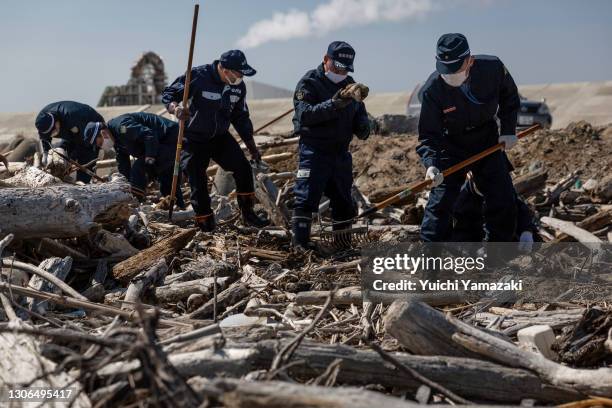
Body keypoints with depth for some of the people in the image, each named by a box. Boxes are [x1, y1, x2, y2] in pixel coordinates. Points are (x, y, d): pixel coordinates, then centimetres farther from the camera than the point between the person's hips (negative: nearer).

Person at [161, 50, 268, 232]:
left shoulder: (239, 87, -2)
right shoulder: (198, 76, -22)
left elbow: (241, 118, 11)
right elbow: (168, 94, -17)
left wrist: (251, 146, 10)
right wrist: (176, 108, -40)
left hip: (220, 136, 5)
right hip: (194, 139, -5)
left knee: (243, 168, -6)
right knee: (198, 182, -4)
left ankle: (248, 214, 9)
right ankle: (206, 225, 13)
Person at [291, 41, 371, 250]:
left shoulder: (350, 84, 13)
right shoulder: (309, 83, -8)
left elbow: (360, 113, 23)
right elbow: (305, 114, -23)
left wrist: (363, 127, -1)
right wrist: (334, 104, -33)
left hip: (340, 152, 7)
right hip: (314, 151, -7)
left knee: (343, 200, 13)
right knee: (306, 198, -11)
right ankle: (300, 242, -5)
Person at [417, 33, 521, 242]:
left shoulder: (493, 68, -20)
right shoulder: (432, 89, -25)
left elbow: (509, 97, 3)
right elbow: (428, 135, -20)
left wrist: (508, 130, -1)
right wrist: (431, 164, -36)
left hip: (488, 144, 3)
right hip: (451, 148, -2)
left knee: (504, 201, 3)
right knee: (440, 203, -9)